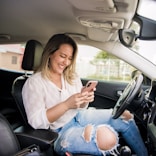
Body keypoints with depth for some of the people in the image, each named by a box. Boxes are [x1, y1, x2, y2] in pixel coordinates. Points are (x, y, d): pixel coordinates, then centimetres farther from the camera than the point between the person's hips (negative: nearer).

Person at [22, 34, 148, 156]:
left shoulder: (72, 77, 8)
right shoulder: (33, 83, -12)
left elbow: (81, 107, 10)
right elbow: (36, 121, -18)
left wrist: (85, 100, -14)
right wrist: (66, 105, -27)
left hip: (79, 117, 7)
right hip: (61, 131, -7)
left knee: (125, 116, -7)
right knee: (107, 137, -33)